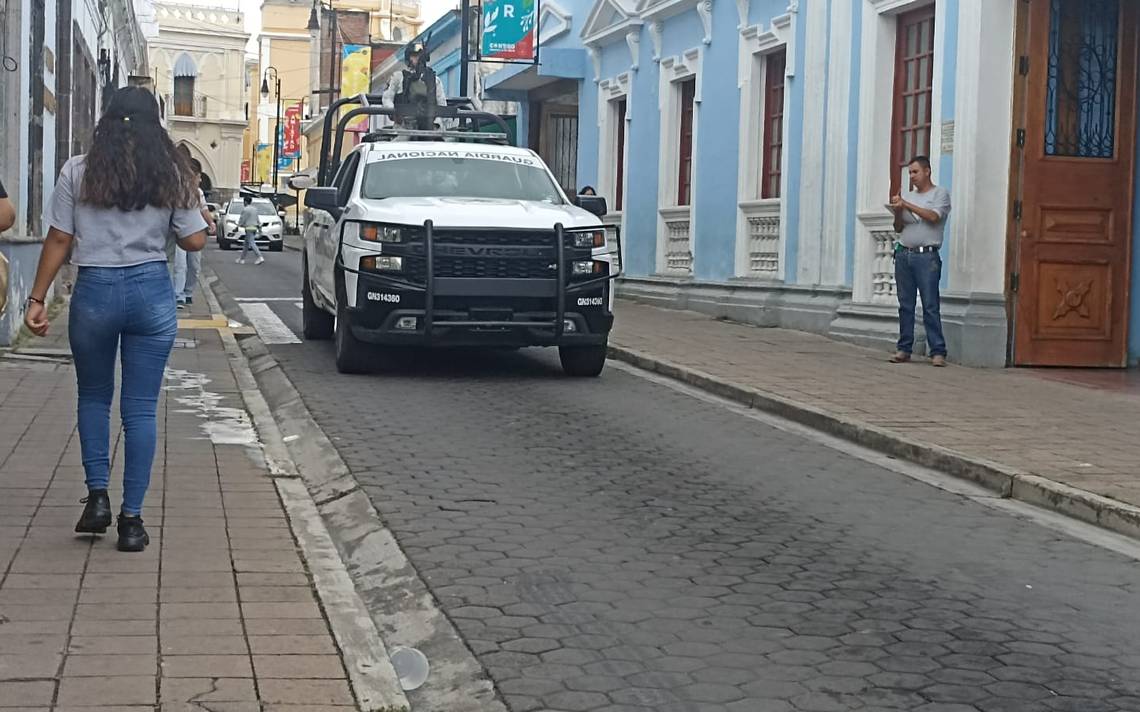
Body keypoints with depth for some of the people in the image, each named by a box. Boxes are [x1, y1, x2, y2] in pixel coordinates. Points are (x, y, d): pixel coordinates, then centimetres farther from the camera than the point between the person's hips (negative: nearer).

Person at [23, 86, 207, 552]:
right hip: (152, 291, 0)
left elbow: (58, 241, -2)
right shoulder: (172, 175, 1)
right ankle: (132, 518, 5)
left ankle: (98, 495, 12)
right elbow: (194, 241, 2)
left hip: (95, 291, 0)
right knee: (140, 408, 5)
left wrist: (37, 299, 4)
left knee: (93, 397, 20)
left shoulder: (78, 172, -1)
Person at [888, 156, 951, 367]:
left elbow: (933, 217, -12)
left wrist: (906, 205, -10)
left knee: (930, 306, -8)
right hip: (903, 254, 5)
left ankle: (938, 352, -8)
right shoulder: (908, 196, 19)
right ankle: (904, 349, 9)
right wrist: (897, 213, -2)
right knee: (905, 305, 5)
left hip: (926, 256, -5)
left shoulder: (940, 193, 4)